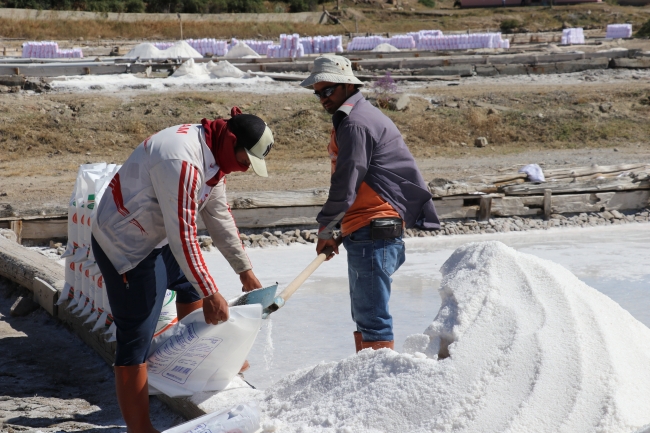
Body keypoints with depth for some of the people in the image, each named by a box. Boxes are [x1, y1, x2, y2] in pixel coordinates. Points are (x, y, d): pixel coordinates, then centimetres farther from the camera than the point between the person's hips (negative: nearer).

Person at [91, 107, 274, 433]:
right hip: (124, 244, -10)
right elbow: (182, 235, -30)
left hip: (158, 233, 10)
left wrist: (244, 270, 11)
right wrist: (210, 294, -24)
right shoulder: (182, 161, -33)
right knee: (136, 336, -8)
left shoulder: (215, 154, -1)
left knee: (191, 284, 25)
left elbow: (219, 216, 9)